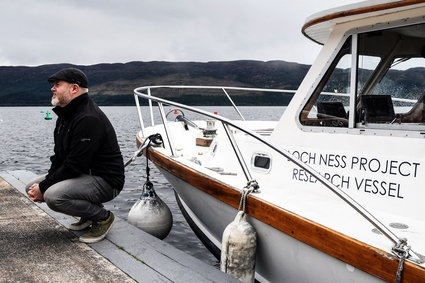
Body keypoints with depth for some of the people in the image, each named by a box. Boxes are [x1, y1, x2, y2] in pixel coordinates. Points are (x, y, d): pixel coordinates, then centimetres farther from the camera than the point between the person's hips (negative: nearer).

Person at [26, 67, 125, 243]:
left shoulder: (88, 119, -23)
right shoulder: (65, 116, 11)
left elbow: (75, 166, -25)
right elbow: (59, 157, 12)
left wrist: (44, 187, -16)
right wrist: (42, 186, -3)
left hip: (105, 180, -10)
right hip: (82, 176, 10)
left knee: (53, 196, -30)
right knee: (32, 188, 7)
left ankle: (103, 217, -6)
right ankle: (89, 212, 12)